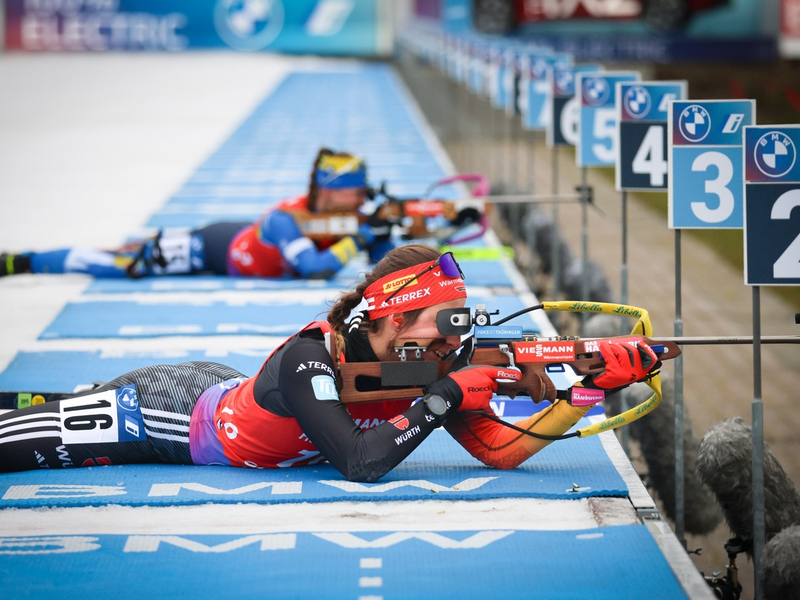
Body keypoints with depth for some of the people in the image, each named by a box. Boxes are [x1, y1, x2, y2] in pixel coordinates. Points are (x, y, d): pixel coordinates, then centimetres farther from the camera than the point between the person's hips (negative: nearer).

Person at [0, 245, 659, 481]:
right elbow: (362, 462, -45)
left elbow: (502, 450, -18)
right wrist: (446, 397, -40)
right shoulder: (311, 358, -37)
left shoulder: (426, 367, -17)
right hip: (172, 407, -7)